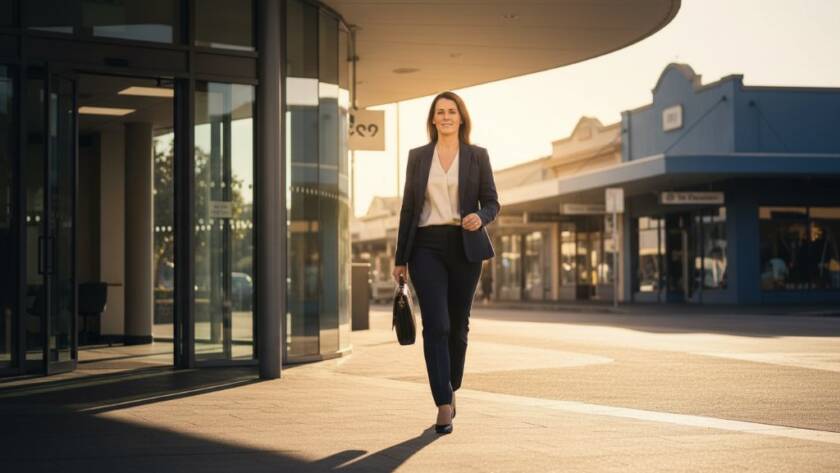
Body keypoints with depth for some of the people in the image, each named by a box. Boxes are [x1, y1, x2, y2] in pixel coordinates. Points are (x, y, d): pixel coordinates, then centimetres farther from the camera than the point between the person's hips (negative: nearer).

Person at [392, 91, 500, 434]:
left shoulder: (477, 156, 6)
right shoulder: (418, 157, 8)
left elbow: (491, 202, 6)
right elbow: (408, 208, 10)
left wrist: (480, 218, -18)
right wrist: (400, 258, 8)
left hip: (464, 246, 1)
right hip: (426, 247, -1)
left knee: (458, 325, 8)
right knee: (436, 325, -11)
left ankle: (451, 389, 29)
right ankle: (444, 405, -13)